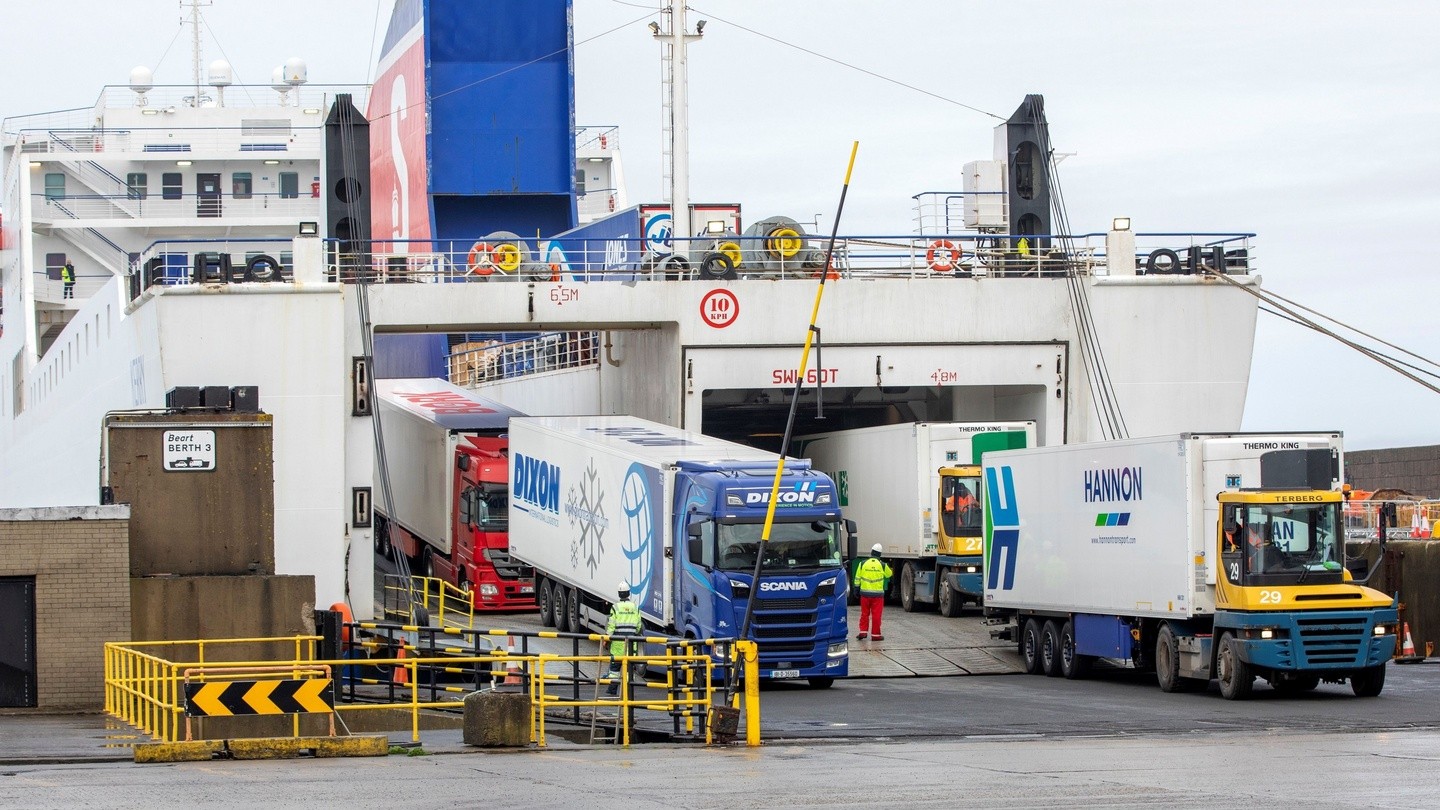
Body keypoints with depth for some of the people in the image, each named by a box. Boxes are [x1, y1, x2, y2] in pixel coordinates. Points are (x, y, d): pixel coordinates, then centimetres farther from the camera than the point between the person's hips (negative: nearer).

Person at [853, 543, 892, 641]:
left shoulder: (863, 564, -2)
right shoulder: (882, 565, -5)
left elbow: (857, 578, 4)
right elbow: (889, 575, 14)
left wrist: (856, 589, 16)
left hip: (865, 593, 1)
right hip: (878, 593, -1)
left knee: (864, 614, 12)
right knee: (876, 615, 3)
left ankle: (863, 632, 7)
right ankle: (875, 634, 5)